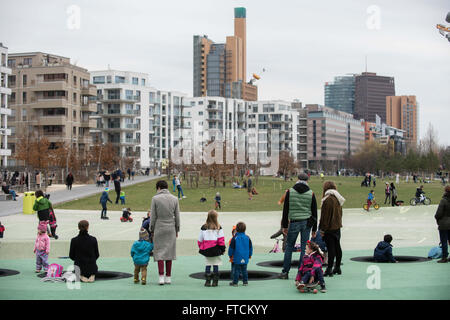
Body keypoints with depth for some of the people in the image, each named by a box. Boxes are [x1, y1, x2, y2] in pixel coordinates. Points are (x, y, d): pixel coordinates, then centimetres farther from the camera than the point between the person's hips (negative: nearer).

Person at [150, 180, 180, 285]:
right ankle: (168, 277, 9)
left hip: (159, 229, -3)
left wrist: (152, 230, 4)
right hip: (171, 229, 3)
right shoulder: (174, 199, 3)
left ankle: (161, 277, -6)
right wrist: (177, 230, 14)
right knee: (169, 252, 8)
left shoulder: (155, 199, -6)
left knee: (159, 252, 2)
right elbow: (177, 216, 5)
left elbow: (153, 217, -5)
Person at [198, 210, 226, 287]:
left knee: (208, 265, 8)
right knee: (215, 265, 5)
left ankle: (207, 281, 4)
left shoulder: (204, 227, 0)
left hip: (207, 250, 2)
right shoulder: (218, 227, -5)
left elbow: (200, 240, 6)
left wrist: (201, 248, 19)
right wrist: (223, 249, 4)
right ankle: (215, 281, 6)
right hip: (216, 250, -1)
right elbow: (221, 239, -4)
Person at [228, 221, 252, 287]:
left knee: (236, 270, 1)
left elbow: (231, 248, -5)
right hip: (245, 258, 4)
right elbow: (250, 247, 10)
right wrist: (250, 255, 24)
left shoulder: (235, 238, -10)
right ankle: (245, 281, 16)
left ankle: (235, 282, 4)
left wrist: (230, 255, 11)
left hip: (237, 258, -3)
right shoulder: (247, 238, 1)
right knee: (244, 270, 12)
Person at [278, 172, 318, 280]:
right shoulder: (311, 193, 1)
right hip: (307, 223, 1)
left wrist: (284, 226, 8)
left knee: (289, 247, 8)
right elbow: (314, 212, 6)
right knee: (304, 248, 5)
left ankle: (285, 272, 9)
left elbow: (285, 210, 1)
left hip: (294, 222, -1)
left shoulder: (290, 192, -1)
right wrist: (314, 228, 13)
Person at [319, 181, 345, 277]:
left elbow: (325, 216, -17)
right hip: (337, 226, 9)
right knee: (337, 247, 14)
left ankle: (329, 269, -6)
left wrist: (322, 229, -12)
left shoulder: (328, 200, -18)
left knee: (331, 248, -8)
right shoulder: (338, 199, 9)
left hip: (329, 228, -9)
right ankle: (337, 267, 22)